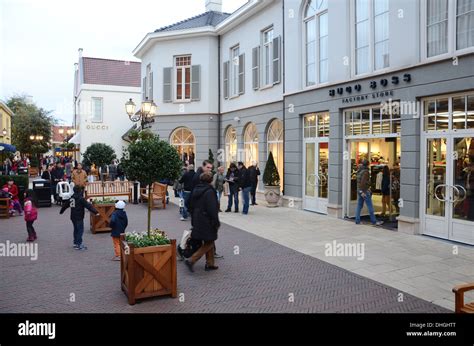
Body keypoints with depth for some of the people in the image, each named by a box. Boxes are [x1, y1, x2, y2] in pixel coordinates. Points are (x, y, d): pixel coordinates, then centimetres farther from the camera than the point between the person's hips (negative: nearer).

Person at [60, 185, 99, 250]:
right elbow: (88, 205, -22)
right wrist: (95, 212, -26)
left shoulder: (71, 198, 10)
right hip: (79, 218, -8)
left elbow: (65, 205, 26)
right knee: (80, 230, -6)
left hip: (73, 217, 8)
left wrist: (61, 211, 45)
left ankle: (76, 243, 27)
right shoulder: (81, 198, -14)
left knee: (76, 230, 19)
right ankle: (79, 245, -9)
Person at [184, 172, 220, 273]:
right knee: (208, 243, 2)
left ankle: (210, 264, 23)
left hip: (197, 221, 9)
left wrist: (193, 221, 22)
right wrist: (216, 223, -11)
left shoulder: (195, 190, 8)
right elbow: (212, 209, -20)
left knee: (209, 242, 18)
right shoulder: (209, 191, -18)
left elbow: (191, 206, 15)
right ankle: (191, 261, -6)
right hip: (207, 222, -9)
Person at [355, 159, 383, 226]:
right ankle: (374, 221, 3)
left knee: (359, 206, 8)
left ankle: (357, 221, 8)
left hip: (359, 191, 9)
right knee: (370, 207, -2)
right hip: (364, 191, -9)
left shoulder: (359, 171, 13)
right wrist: (362, 192, -22)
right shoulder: (365, 171, -14)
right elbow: (363, 182, -21)